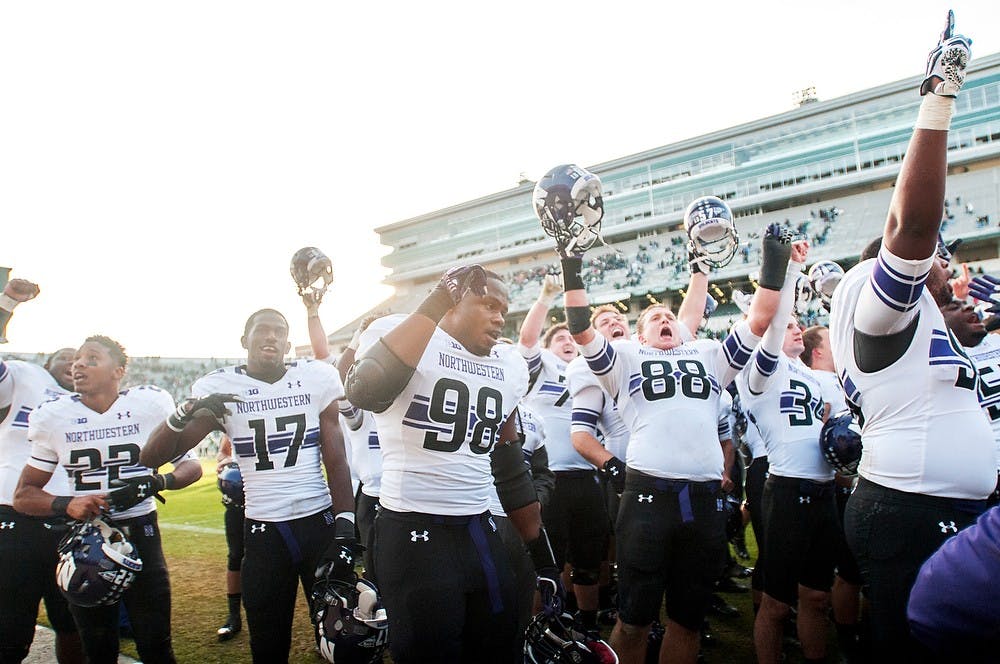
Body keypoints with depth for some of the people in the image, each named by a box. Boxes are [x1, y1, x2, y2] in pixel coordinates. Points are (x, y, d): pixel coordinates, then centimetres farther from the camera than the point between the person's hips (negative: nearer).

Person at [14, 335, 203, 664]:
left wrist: (158, 482, -18)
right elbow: (23, 495, 3)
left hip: (141, 535, -2)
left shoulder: (150, 405, -5)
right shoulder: (54, 417, 0)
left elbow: (191, 466, 3)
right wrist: (66, 504, -17)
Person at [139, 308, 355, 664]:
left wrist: (345, 530, -5)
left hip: (320, 521, 0)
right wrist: (186, 412, -23)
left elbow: (335, 460, 2)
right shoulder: (219, 388, -1)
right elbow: (152, 456, -5)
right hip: (262, 531, 0)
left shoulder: (317, 378, 1)